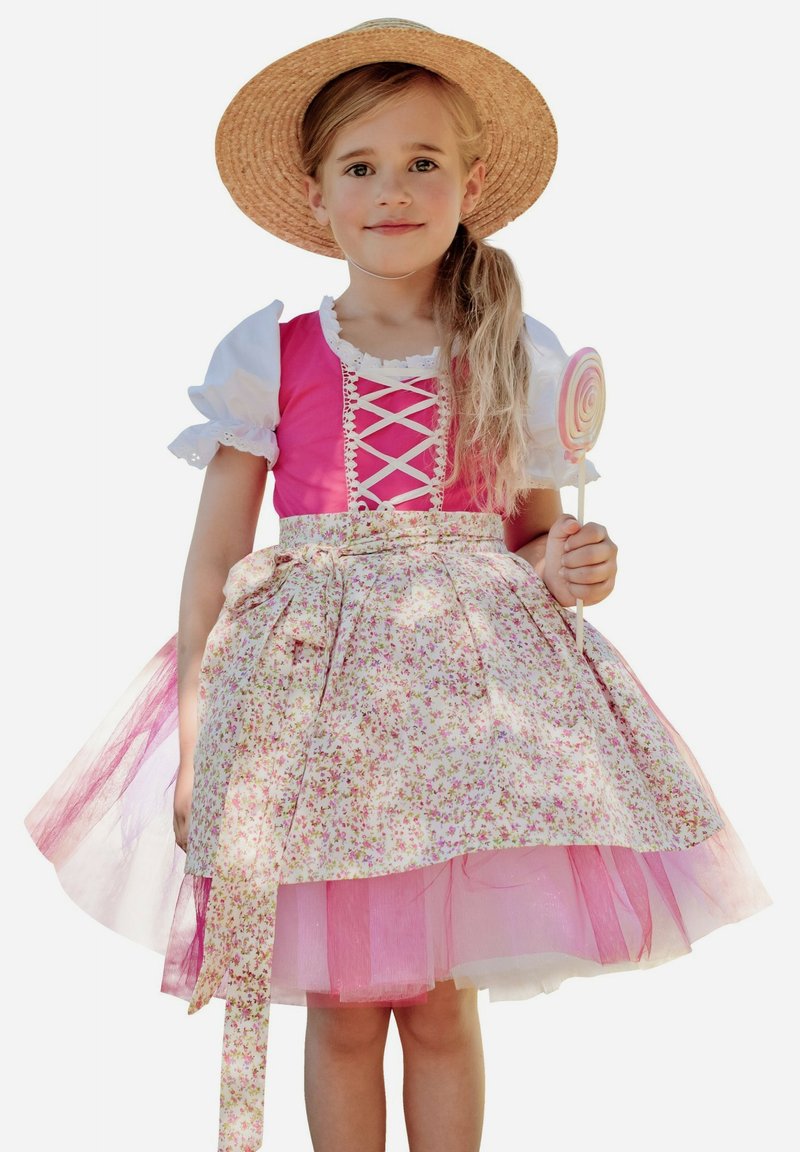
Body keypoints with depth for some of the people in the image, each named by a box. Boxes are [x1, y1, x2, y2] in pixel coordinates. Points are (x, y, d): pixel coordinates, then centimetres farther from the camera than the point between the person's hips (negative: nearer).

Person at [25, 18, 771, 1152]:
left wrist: (566, 568, -9)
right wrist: (194, 743, -3)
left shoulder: (519, 359, 4)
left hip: (472, 686, 1)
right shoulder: (267, 357, 0)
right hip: (314, 685, 0)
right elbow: (212, 563, 2)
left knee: (443, 1005, 8)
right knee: (341, 1005, 7)